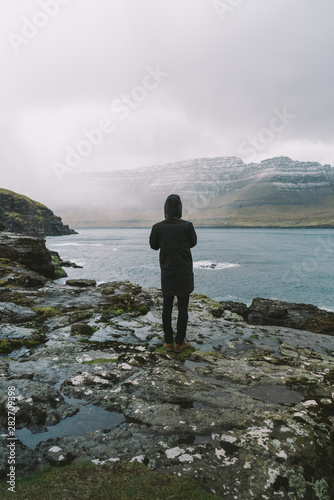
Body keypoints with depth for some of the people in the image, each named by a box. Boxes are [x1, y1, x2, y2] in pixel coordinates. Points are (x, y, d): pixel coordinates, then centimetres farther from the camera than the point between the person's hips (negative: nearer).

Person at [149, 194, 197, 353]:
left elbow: (154, 246, 7)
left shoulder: (157, 227, -9)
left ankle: (168, 342, 19)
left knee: (167, 307, 12)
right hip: (184, 274, -2)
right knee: (183, 308, 8)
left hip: (167, 273, 2)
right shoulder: (187, 225, -13)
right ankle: (179, 342, 15)